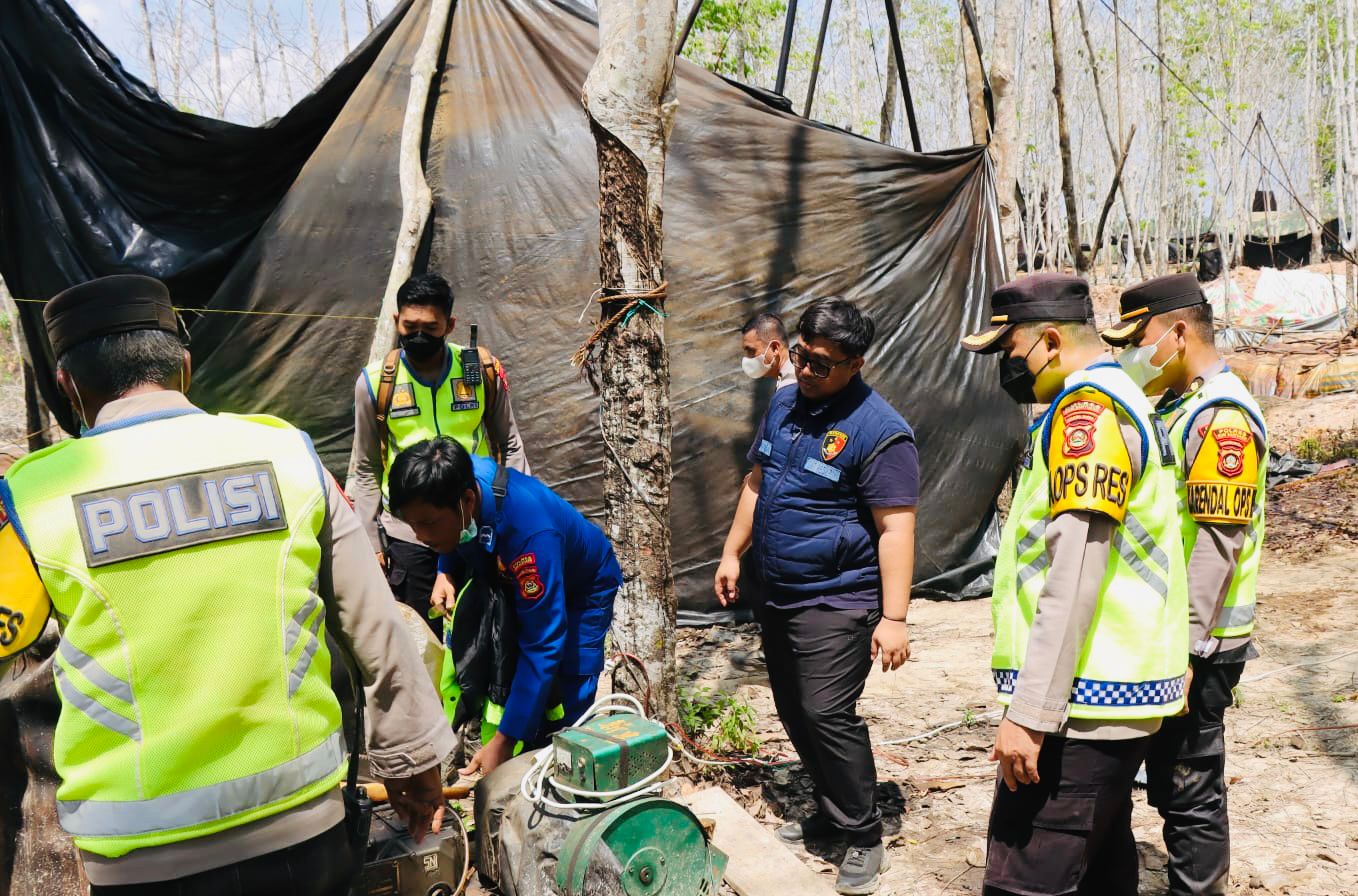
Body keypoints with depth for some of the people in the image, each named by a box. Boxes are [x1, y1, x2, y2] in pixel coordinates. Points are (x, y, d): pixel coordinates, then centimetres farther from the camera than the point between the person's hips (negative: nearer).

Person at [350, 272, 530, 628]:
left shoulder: (482, 370, -3)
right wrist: (371, 540, 3)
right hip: (408, 534, 0)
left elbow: (510, 446, 8)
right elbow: (366, 470, 6)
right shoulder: (375, 382, -2)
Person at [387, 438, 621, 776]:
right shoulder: (456, 483, -26)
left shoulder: (529, 530, -44)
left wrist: (504, 740, -37)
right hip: (513, 579, 6)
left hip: (581, 587, -6)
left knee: (568, 704, -13)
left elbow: (542, 645, -39)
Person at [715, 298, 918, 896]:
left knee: (827, 714, -10)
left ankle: (864, 835, 9)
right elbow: (756, 483, 17)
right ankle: (831, 811, 33)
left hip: (837, 601, -8)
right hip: (777, 595, 8)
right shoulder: (783, 405, 7)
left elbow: (895, 529, -20)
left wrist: (894, 617, -23)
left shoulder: (878, 431, -17)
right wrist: (732, 554, 16)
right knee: (794, 711, 15)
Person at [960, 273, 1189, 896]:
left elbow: (1075, 572, -23)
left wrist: (1029, 713, -23)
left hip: (1080, 704, -11)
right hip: (1113, 696, 11)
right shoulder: (1120, 400, 18)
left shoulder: (1088, 406, -14)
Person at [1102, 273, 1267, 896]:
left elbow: (1218, 540, -23)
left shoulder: (1221, 415, -17)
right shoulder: (1177, 405, 14)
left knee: (1188, 789, 2)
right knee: (1170, 779, 19)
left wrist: (1183, 650, -24)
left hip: (1194, 646, -10)